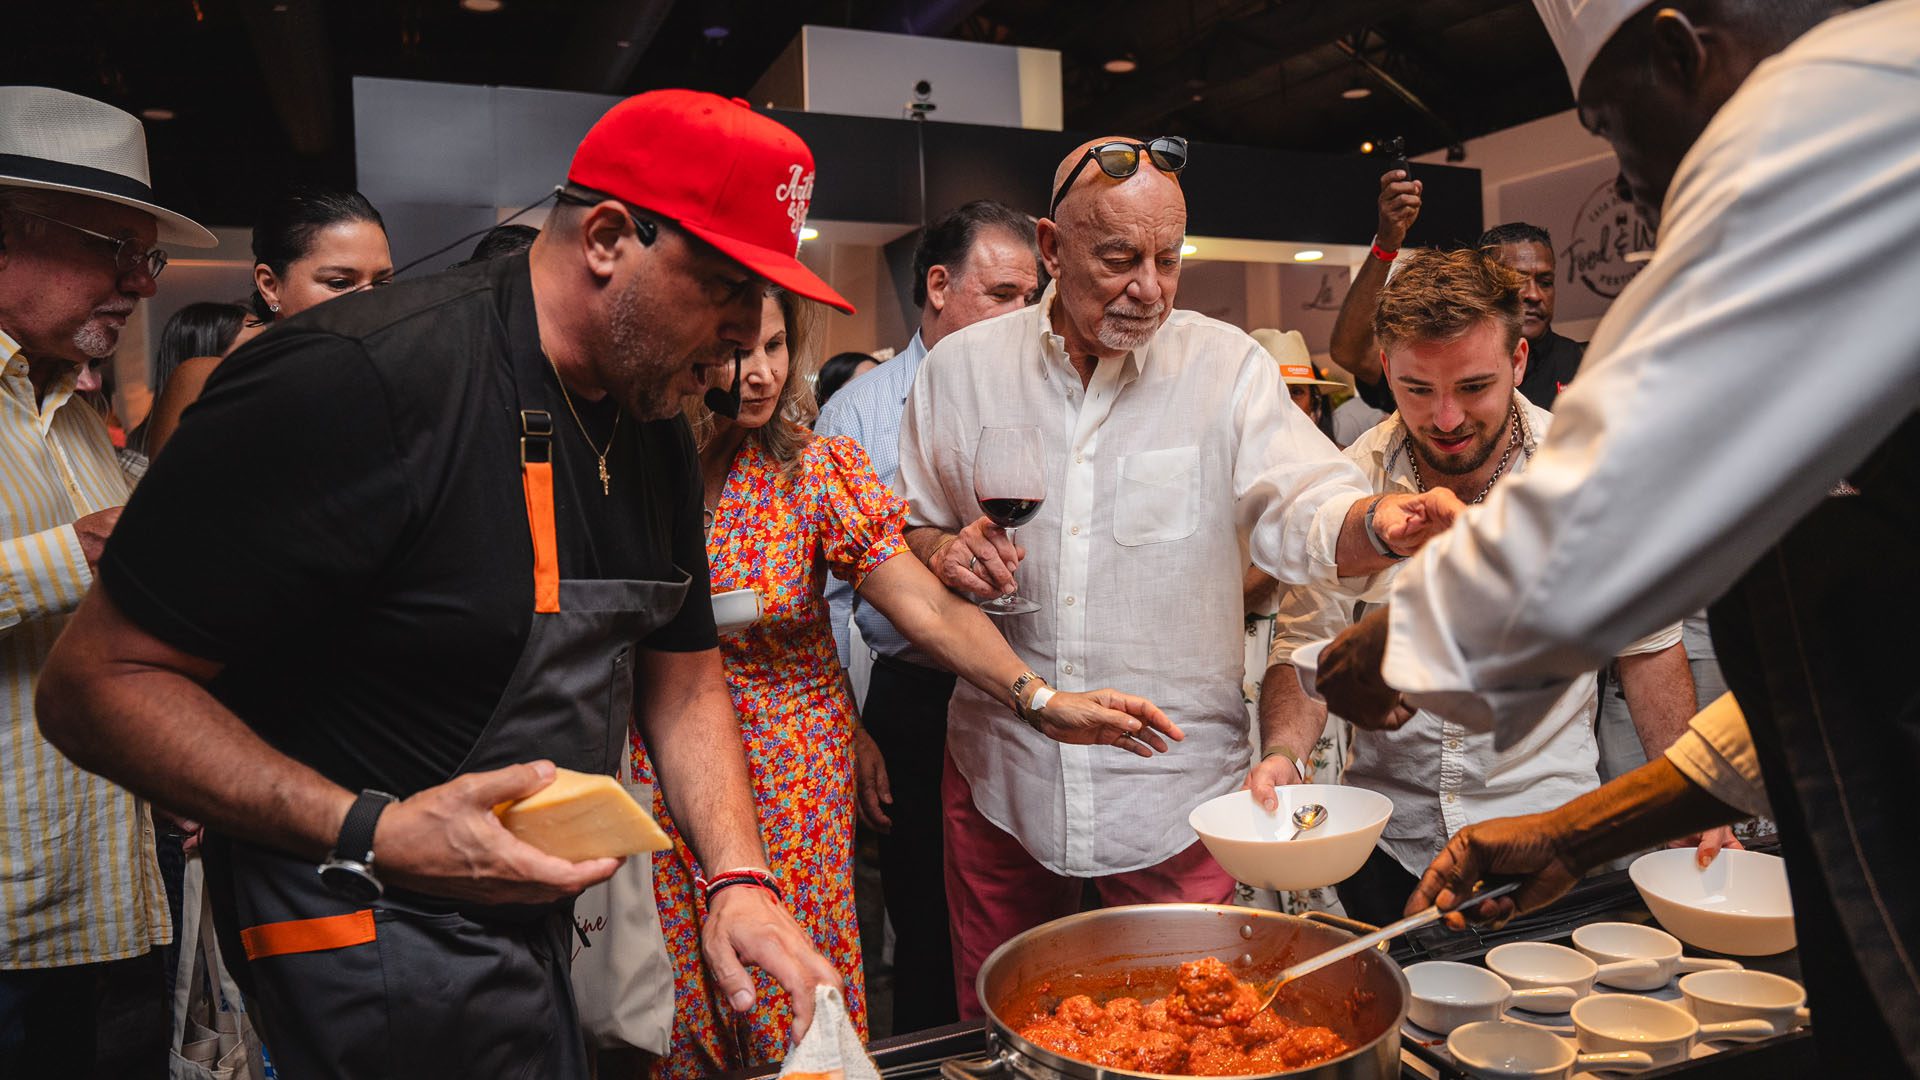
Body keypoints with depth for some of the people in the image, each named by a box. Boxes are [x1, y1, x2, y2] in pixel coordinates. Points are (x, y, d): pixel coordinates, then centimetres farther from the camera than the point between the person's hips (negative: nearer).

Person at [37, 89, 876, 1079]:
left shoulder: (656, 434, 1)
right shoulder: (358, 379, -25)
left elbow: (682, 687, 9)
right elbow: (96, 683, -20)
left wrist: (739, 881, -5)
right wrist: (372, 835, -29)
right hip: (376, 970, -7)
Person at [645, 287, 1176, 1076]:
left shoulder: (812, 470, -8)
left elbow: (929, 608, -16)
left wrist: (1037, 697, -28)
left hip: (793, 778, -1)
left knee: (795, 1015, 7)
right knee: (683, 1013, 13)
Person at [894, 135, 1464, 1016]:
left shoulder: (1227, 365, -4)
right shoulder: (959, 367, 1)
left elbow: (1301, 514, -14)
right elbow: (904, 529, 10)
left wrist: (1378, 522, -36)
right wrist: (942, 551, -12)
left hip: (1176, 787, -1)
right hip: (1000, 777, 2)